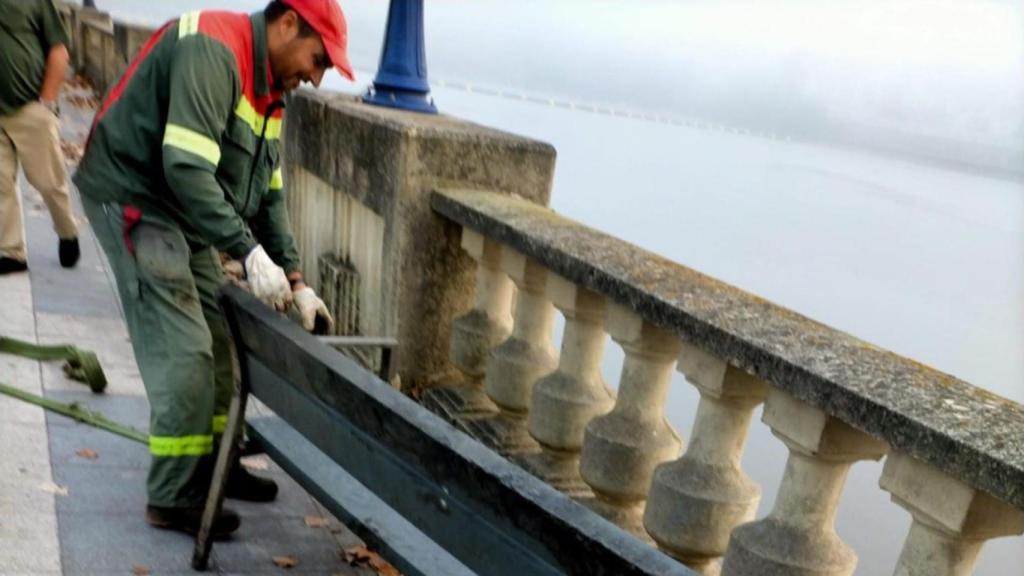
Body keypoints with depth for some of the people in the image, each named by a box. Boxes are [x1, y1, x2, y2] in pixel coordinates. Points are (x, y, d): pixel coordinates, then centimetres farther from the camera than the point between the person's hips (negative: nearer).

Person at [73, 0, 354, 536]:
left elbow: (268, 192, 8)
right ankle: (173, 498, 4)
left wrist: (295, 281, 1)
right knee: (182, 350, -10)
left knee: (216, 340, 12)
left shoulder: (269, 88, 8)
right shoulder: (212, 49, -22)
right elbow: (187, 168, -32)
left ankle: (213, 464, 26)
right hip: (132, 197, -10)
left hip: (181, 209, 10)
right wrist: (250, 252, -32)